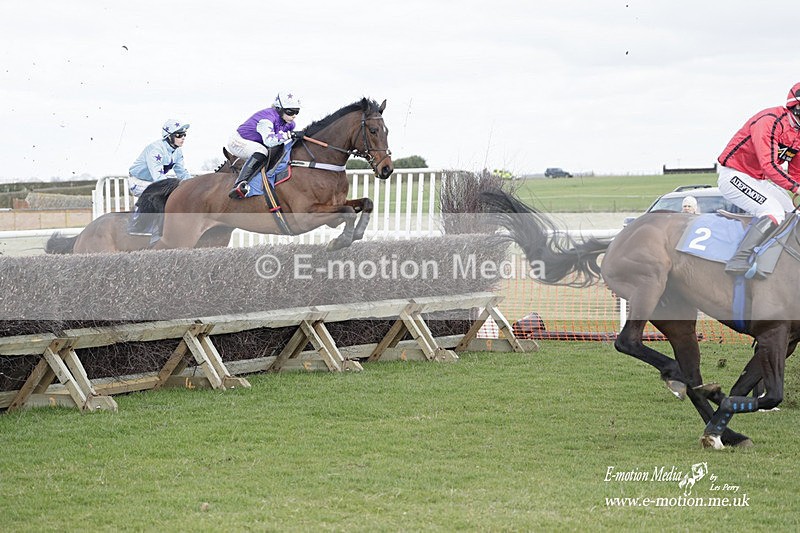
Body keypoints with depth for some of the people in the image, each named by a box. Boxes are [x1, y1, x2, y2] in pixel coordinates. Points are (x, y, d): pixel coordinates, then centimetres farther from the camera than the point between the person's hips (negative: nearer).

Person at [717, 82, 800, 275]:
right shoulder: (770, 121, -23)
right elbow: (769, 165, -32)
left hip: (758, 180, 10)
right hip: (734, 176, -10)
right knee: (774, 213, -27)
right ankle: (739, 260, -32)